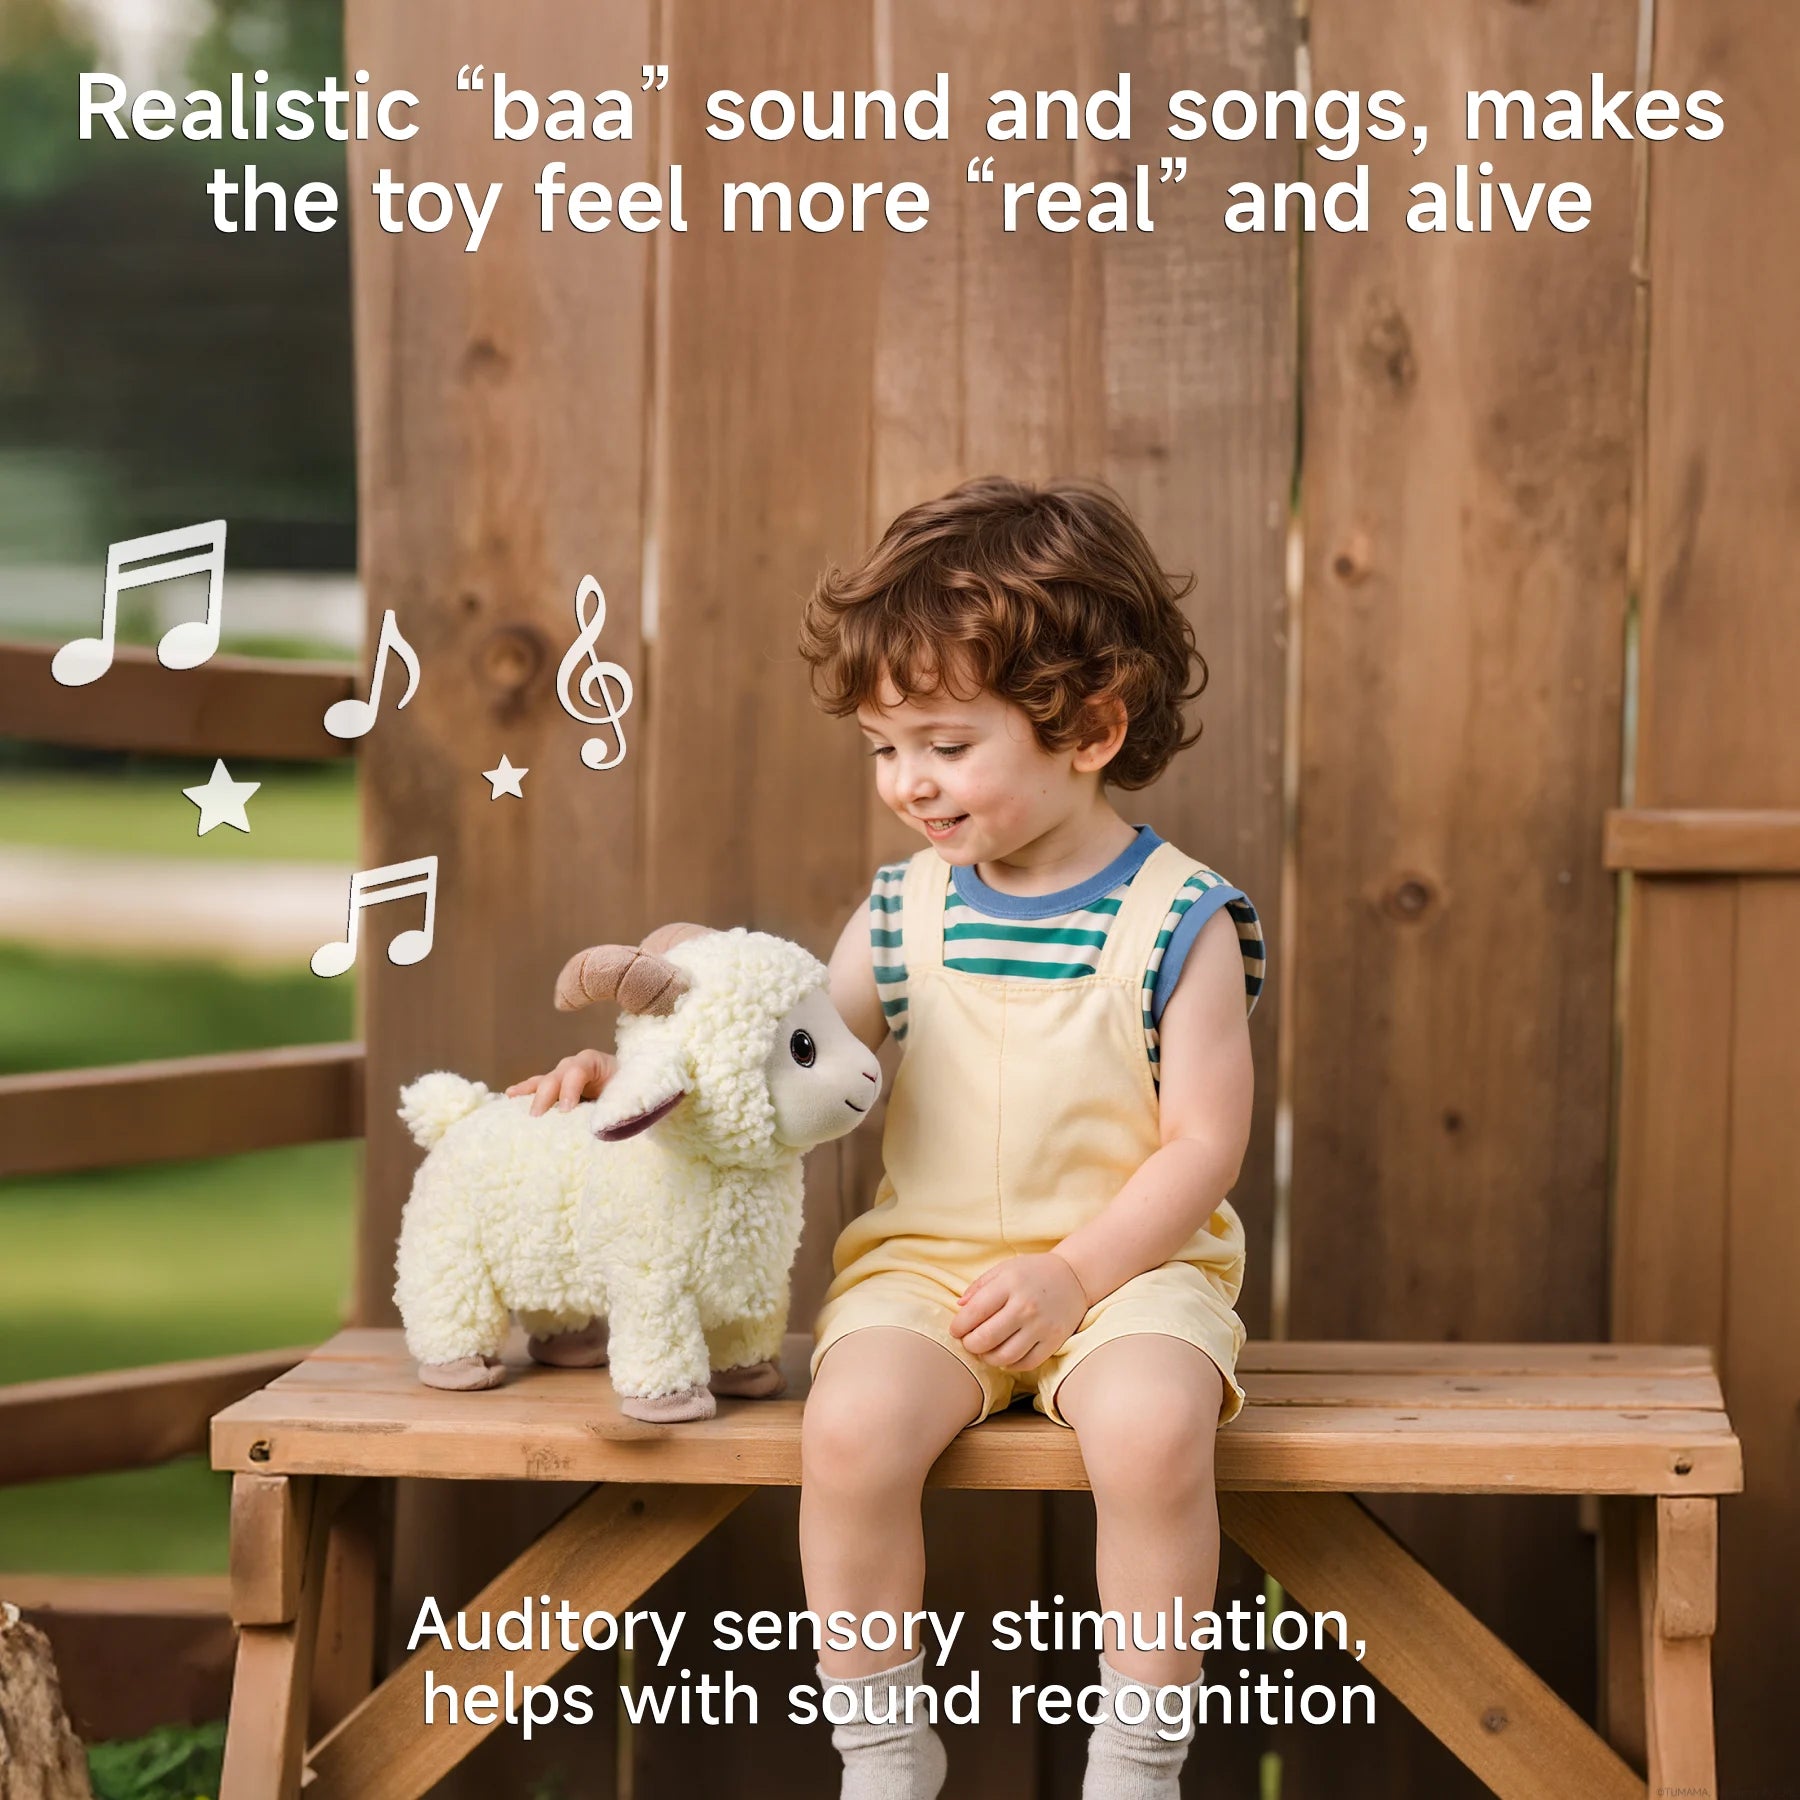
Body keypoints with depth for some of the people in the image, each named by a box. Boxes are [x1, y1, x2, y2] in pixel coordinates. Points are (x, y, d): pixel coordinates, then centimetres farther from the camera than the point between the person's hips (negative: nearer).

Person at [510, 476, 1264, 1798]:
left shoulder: (1179, 921, -5)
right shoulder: (906, 912, 7)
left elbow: (1204, 1144, -7)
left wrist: (1074, 1274, -17)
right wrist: (632, 1068, -3)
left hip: (1128, 1257, -3)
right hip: (927, 1254, 3)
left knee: (1151, 1427, -34)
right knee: (854, 1424, -27)